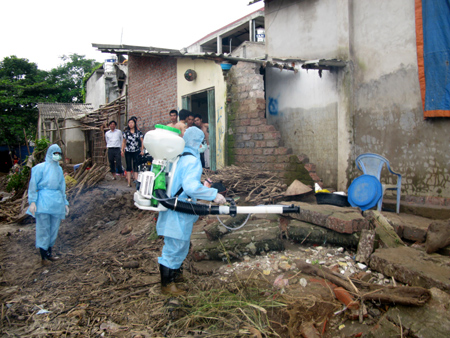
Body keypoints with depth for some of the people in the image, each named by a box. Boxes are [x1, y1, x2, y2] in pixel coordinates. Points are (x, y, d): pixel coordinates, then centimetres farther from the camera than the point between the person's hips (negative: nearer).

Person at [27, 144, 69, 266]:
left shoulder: (59, 169, 18)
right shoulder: (40, 167, 2)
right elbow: (33, 184, -2)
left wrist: (65, 203, 18)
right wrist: (32, 201, -12)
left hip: (57, 201, 6)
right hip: (44, 200, -5)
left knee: (54, 229, 8)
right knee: (43, 228, -3)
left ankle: (49, 254, 19)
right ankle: (44, 257, 4)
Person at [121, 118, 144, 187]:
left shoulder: (138, 132, 4)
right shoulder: (126, 132, 9)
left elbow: (142, 141, 4)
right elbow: (124, 142, 15)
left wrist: (142, 150, -2)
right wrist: (122, 150, 7)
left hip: (136, 152, -2)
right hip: (128, 152, 2)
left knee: (135, 167, -5)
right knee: (128, 167, 1)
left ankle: (136, 181, -6)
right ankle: (129, 182, 2)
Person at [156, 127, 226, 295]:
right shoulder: (192, 161, -20)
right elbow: (191, 187, -33)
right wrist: (213, 195, -28)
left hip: (171, 208, 10)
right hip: (179, 214, -10)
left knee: (179, 245, 24)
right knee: (175, 247, 2)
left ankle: (175, 274, 40)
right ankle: (167, 284, 15)